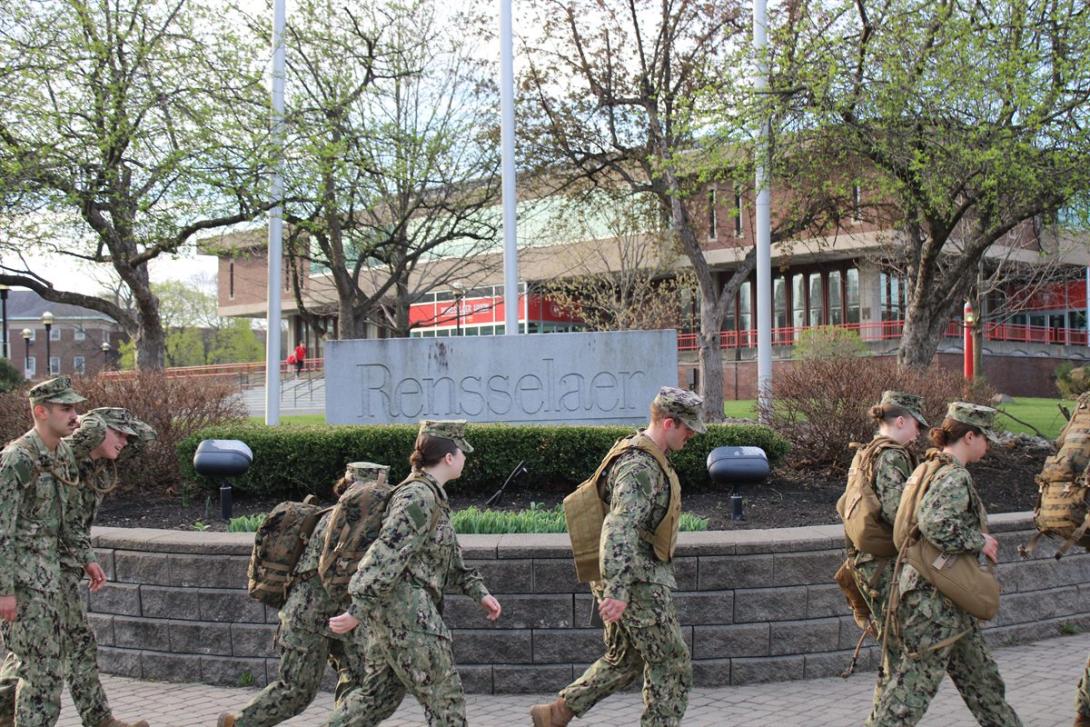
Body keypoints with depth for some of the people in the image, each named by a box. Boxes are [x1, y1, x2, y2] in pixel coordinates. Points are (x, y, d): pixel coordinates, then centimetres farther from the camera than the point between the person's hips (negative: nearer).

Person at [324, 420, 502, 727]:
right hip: (408, 612, -10)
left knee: (377, 693, 17)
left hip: (390, 610, 10)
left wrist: (479, 592, 14)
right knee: (446, 701, 0)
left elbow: (450, 558, 22)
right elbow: (386, 555, -23)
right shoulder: (419, 497, -17)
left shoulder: (431, 495, 16)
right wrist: (357, 611, -25)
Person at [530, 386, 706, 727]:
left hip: (627, 580, 10)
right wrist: (617, 590, -41)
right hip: (639, 584, -10)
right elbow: (618, 529, -34)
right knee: (672, 667, 2)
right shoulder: (640, 468, -22)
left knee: (623, 659, 20)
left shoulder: (645, 456, 11)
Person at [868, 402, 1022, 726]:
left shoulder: (929, 469, 12)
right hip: (936, 598, -11)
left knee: (979, 672, 21)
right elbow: (936, 525, -32)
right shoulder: (955, 477, -18)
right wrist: (979, 541, -19)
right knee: (916, 679, -4)